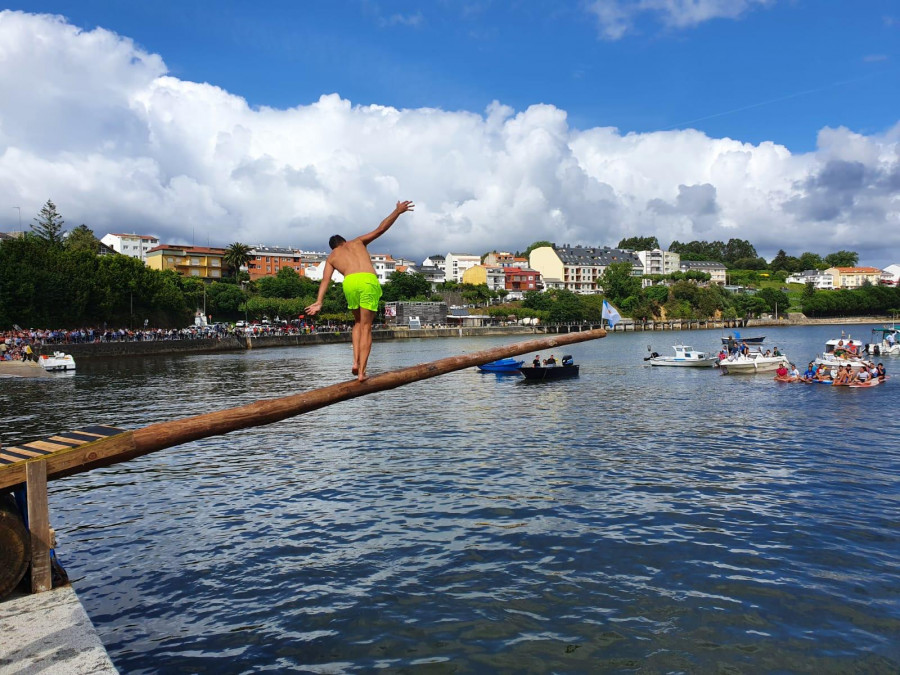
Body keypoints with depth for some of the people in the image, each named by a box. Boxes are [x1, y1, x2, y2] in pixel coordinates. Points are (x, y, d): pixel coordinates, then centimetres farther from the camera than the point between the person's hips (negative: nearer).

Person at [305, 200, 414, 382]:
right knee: (366, 327, 3)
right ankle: (362, 372, -4)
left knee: (358, 322, 25)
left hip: (350, 282, 1)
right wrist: (397, 211, 29)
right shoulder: (357, 242, 30)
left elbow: (325, 280, 13)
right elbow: (381, 229, 22)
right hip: (369, 280, -1)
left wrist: (319, 302, 4)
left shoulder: (331, 257, 28)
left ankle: (356, 362, 9)